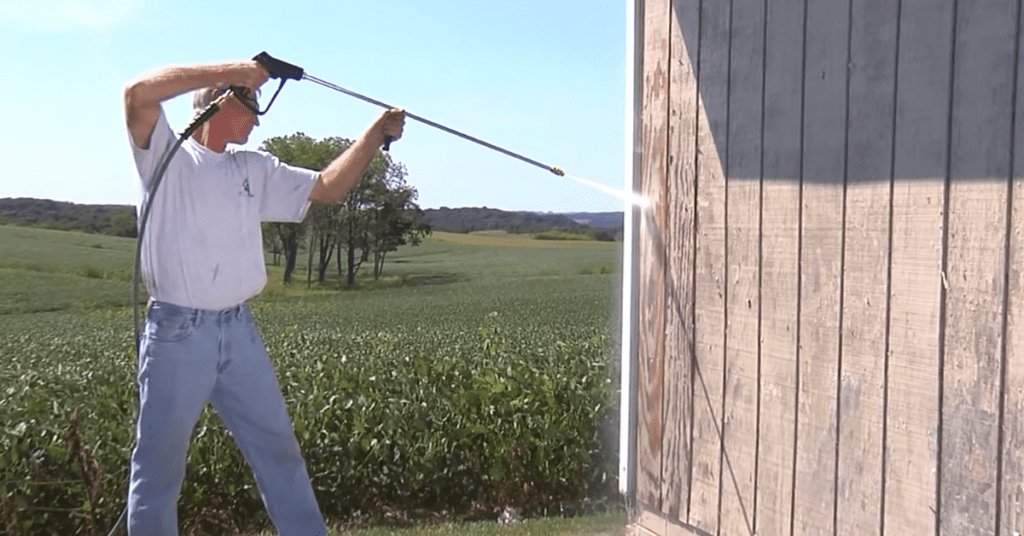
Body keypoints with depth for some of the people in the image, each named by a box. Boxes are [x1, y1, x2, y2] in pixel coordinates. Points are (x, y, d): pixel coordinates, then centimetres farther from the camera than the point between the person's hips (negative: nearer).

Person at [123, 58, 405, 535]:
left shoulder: (256, 169, 14)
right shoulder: (167, 153, -2)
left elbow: (328, 187, 13)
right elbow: (137, 93, -19)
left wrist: (377, 133, 5)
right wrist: (235, 69, -19)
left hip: (239, 330, 6)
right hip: (177, 332, -5)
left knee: (278, 448, 13)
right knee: (160, 461, 6)